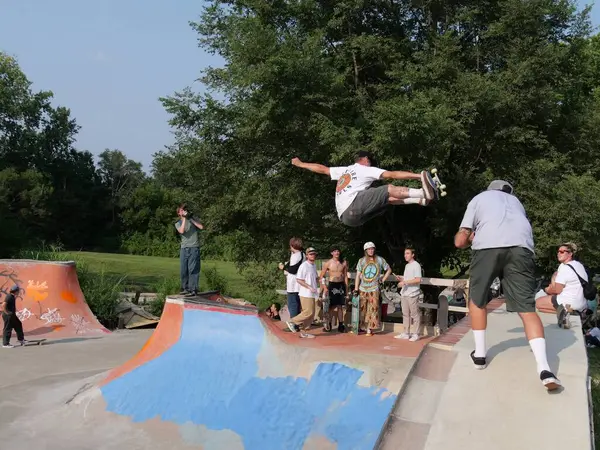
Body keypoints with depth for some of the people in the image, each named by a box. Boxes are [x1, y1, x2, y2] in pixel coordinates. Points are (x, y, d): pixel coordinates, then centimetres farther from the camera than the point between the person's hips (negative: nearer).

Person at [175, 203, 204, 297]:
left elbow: (201, 227, -4)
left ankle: (193, 290, -9)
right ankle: (185, 288, 17)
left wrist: (191, 219, -3)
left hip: (194, 248, -3)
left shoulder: (193, 219, 11)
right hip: (184, 249, 3)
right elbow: (182, 231, -10)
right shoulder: (178, 223, 12)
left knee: (193, 269, -8)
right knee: (183, 270, 5)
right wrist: (184, 219, -7)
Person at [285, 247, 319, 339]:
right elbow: (299, 280, -17)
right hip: (306, 293, -9)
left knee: (311, 314, 9)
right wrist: (309, 287, -19)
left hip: (312, 294, 9)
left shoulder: (314, 266, 14)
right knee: (308, 312, -11)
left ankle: (303, 332, 16)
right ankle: (292, 322, 3)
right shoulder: (304, 266, -13)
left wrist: (317, 287, 12)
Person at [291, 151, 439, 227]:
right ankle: (424, 193, -29)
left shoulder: (344, 170, 30)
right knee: (389, 189, -13)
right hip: (353, 207, -8)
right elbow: (392, 174, 0)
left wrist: (300, 164, 52)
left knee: (387, 198, 16)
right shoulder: (366, 169, 9)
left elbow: (321, 168, 38)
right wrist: (418, 175, -3)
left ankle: (421, 200, 5)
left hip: (345, 216, 8)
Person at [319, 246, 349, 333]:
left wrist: (346, 288, 7)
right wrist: (325, 287, -8)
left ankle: (340, 325, 11)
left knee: (340, 306, 6)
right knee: (332, 306, -3)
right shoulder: (328, 263, -3)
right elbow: (321, 276, 0)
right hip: (332, 285, -3)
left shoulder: (344, 263, 6)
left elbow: (345, 276, 11)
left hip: (341, 285, 3)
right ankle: (328, 324, 6)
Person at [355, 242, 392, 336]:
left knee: (373, 309, -2)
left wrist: (383, 280, 4)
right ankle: (358, 327, 15)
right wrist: (356, 289, -5)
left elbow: (389, 270, 14)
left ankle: (370, 329, 5)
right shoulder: (362, 260, 4)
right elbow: (358, 275, 2)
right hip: (363, 288, 1)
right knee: (361, 309, 4)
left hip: (374, 289, -1)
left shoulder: (380, 260, 3)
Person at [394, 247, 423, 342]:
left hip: (412, 294, -9)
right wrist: (401, 279, 6)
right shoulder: (407, 266, 18)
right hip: (404, 294, 9)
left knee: (415, 314, -1)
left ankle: (415, 334, 4)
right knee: (405, 314, 12)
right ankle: (406, 333, 19)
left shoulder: (416, 265, -10)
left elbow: (418, 280, -20)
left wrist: (404, 282, -21)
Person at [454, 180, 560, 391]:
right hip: (520, 247, 2)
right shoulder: (515, 201, 40)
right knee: (527, 309, 2)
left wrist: (470, 238, 45)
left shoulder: (479, 198, 32)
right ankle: (544, 369, -12)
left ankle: (479, 354, 21)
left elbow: (460, 241, 23)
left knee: (477, 300, 20)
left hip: (487, 245, -2)